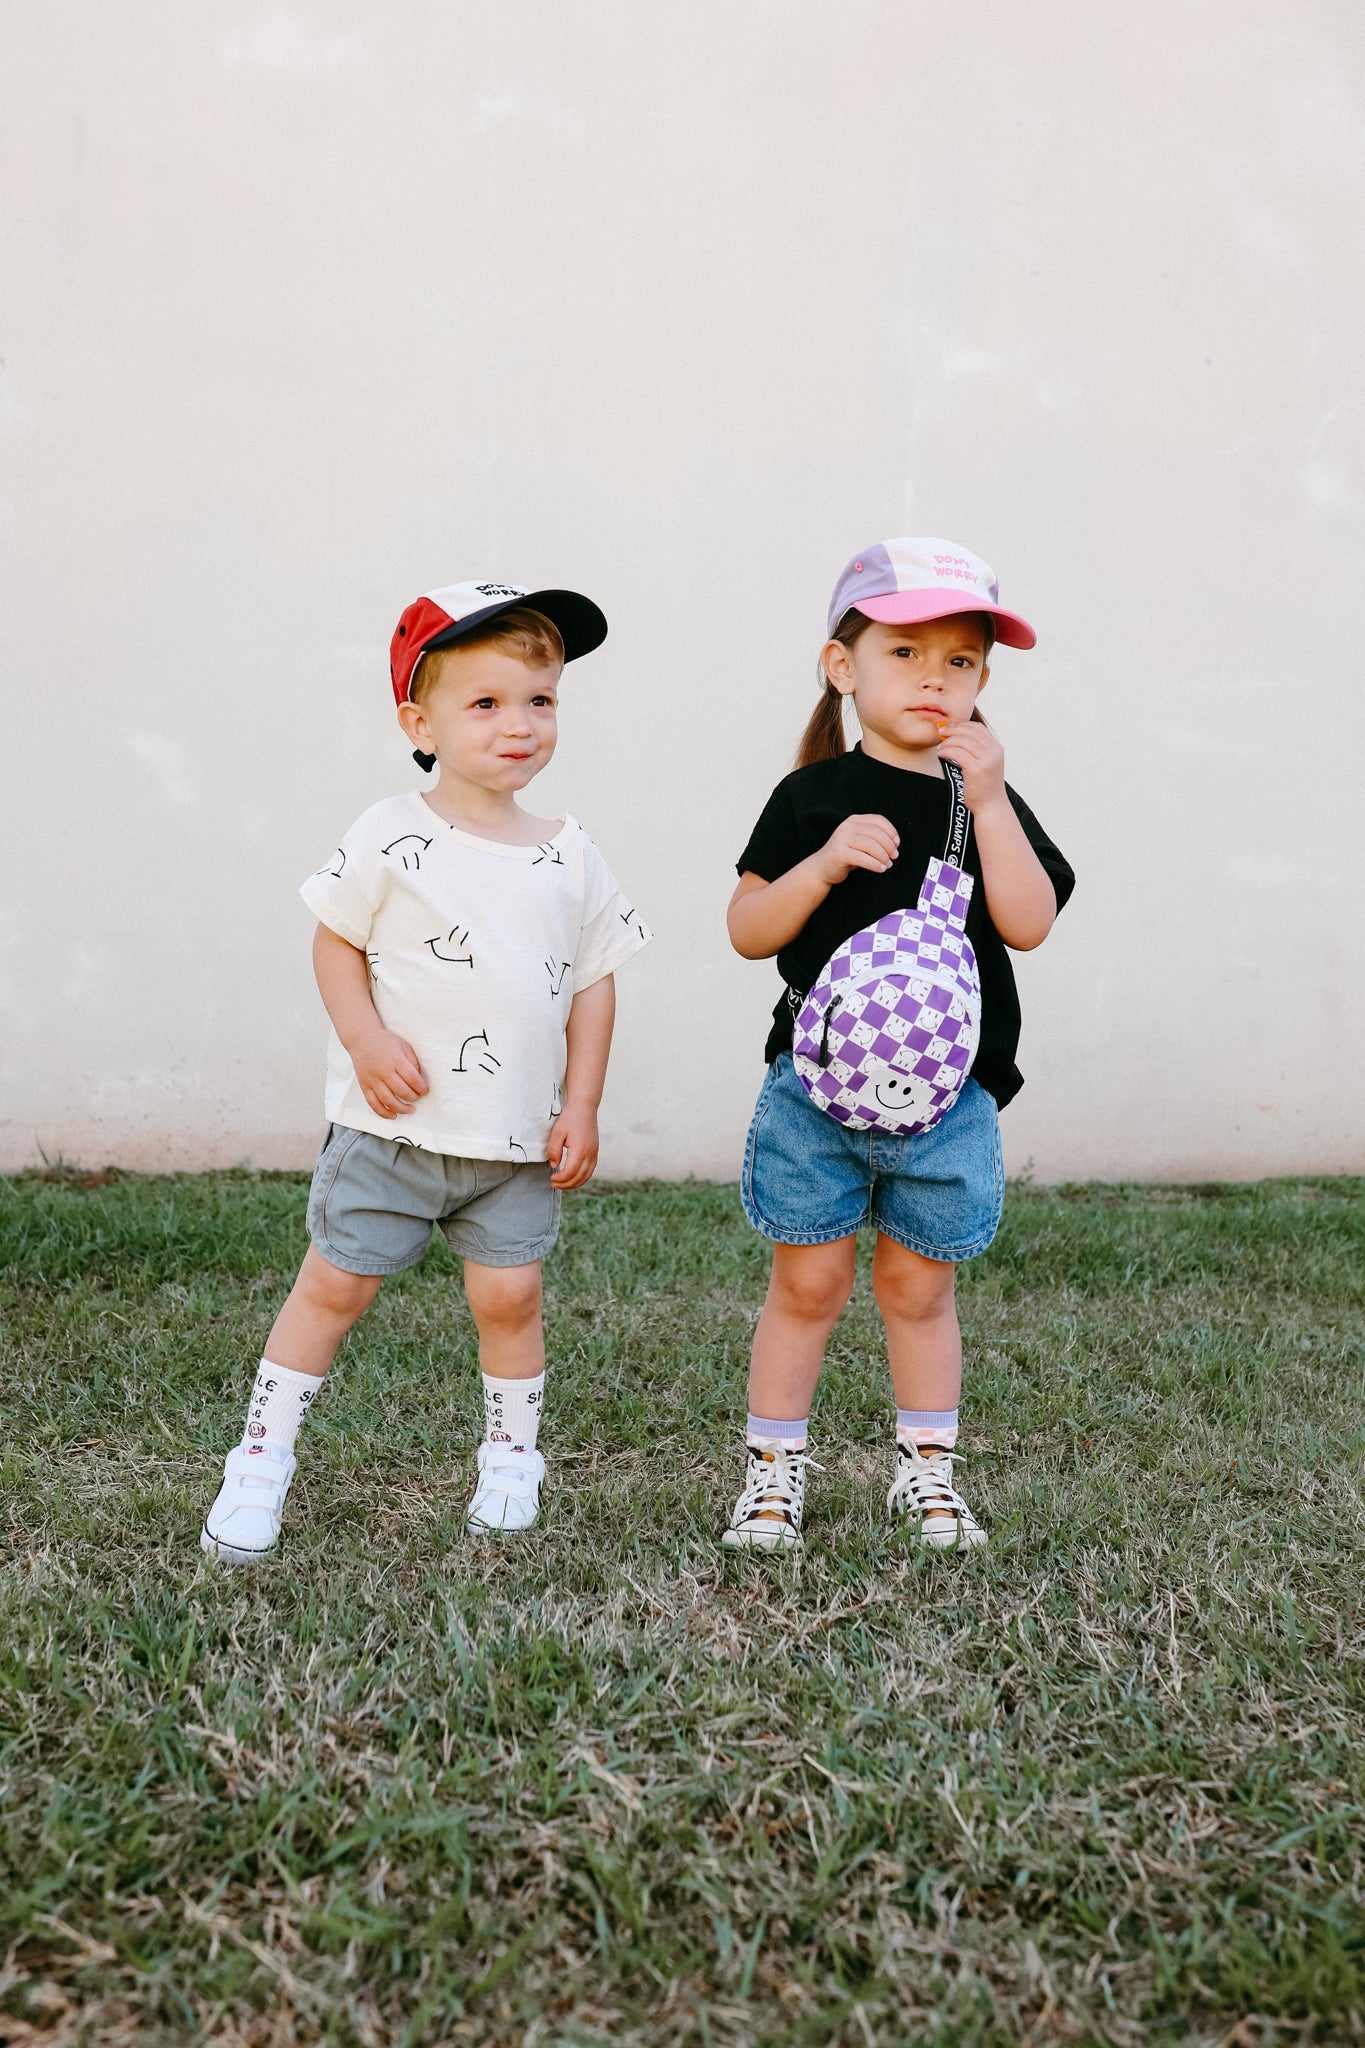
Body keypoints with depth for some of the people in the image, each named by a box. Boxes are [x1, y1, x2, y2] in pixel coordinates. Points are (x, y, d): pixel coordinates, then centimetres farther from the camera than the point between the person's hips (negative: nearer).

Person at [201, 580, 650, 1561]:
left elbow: (594, 980, 7)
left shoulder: (570, 854, 3)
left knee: (509, 1294, 3)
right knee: (335, 1283, 4)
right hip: (392, 1122, -2)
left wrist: (581, 1106, 2)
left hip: (520, 1139, 2)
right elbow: (336, 941, 0)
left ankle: (512, 1453, 26)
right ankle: (264, 1453, 19)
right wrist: (366, 1040, -15)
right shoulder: (395, 835, -6)